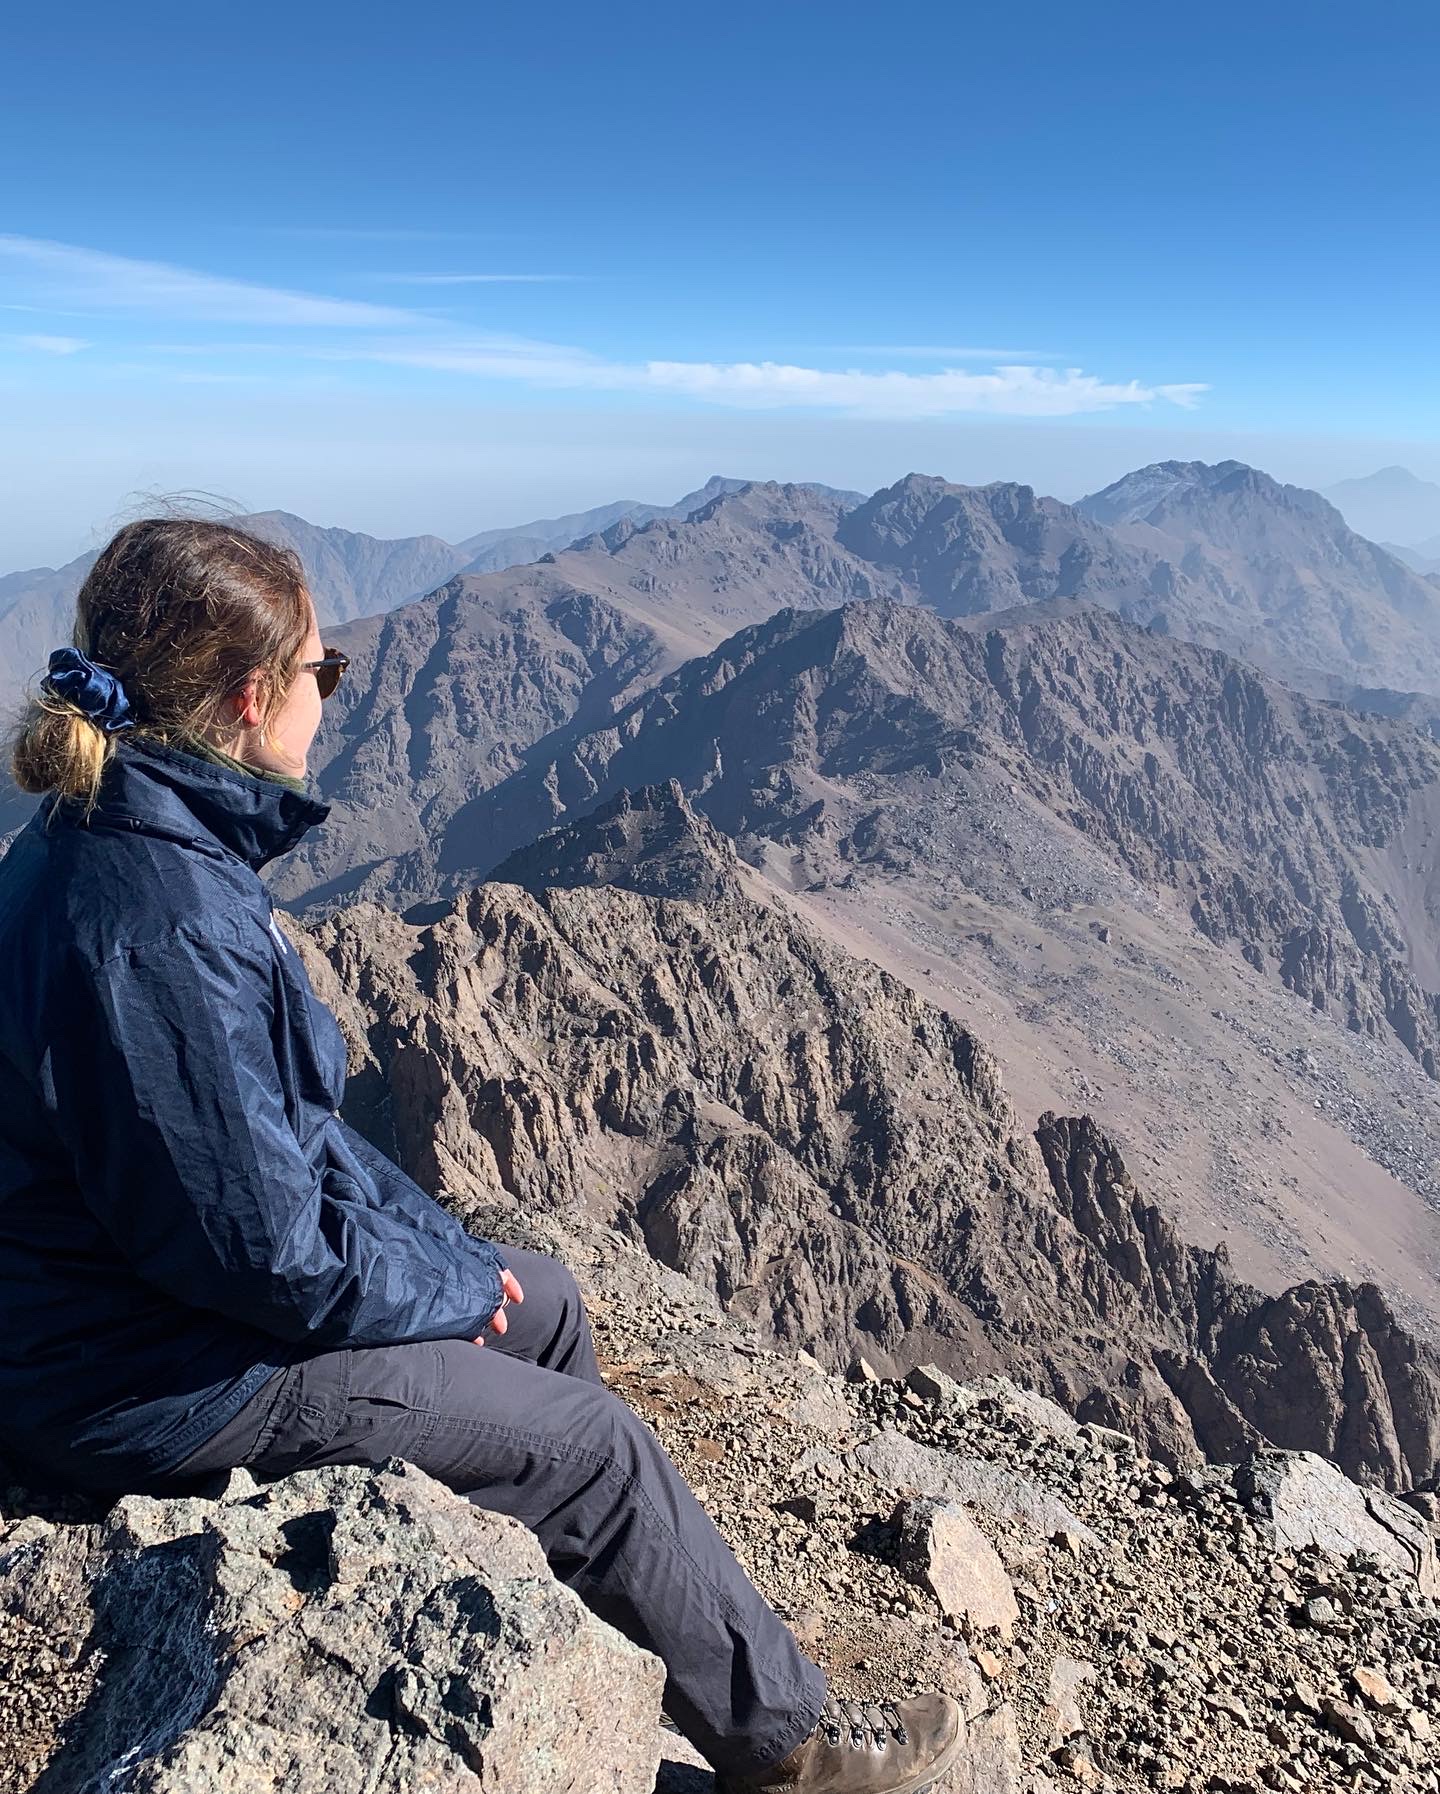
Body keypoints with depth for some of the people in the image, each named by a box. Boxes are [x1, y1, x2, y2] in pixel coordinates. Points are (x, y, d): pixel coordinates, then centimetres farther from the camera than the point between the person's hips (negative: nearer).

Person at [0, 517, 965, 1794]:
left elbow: (282, 1116, 8)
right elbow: (261, 1245, -28)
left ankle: (605, 1623, 37)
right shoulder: (153, 925, -32)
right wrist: (452, 1287, -11)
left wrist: (441, 1244, 4)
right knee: (595, 1449, -2)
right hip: (161, 1381, -9)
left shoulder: (120, 835, 1)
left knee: (547, 1302, 16)